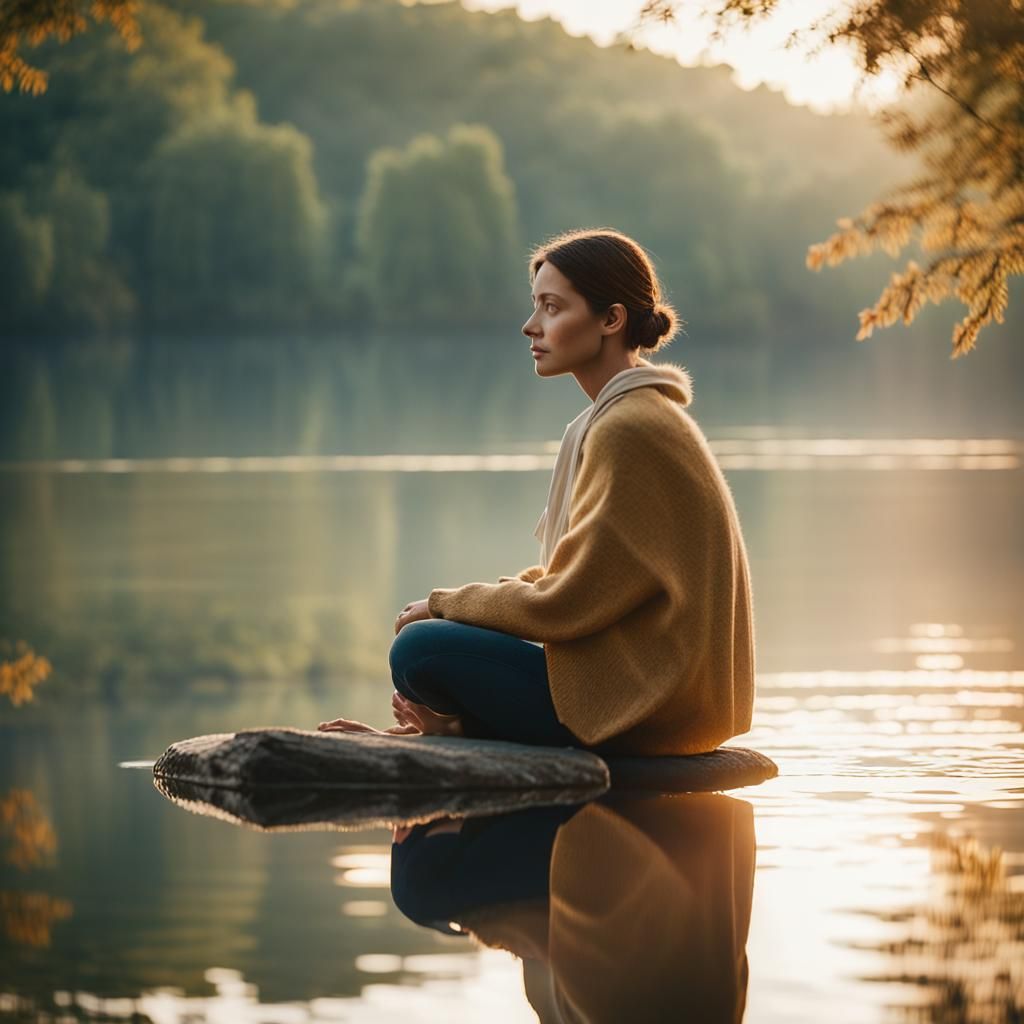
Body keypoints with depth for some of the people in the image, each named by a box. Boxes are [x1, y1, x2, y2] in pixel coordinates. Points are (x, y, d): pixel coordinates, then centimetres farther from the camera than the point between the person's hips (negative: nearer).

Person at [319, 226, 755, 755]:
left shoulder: (628, 431, -18)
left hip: (642, 703, -10)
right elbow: (574, 577, 15)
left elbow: (564, 602, -19)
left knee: (420, 649, -17)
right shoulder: (637, 415, 14)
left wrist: (444, 604, -3)